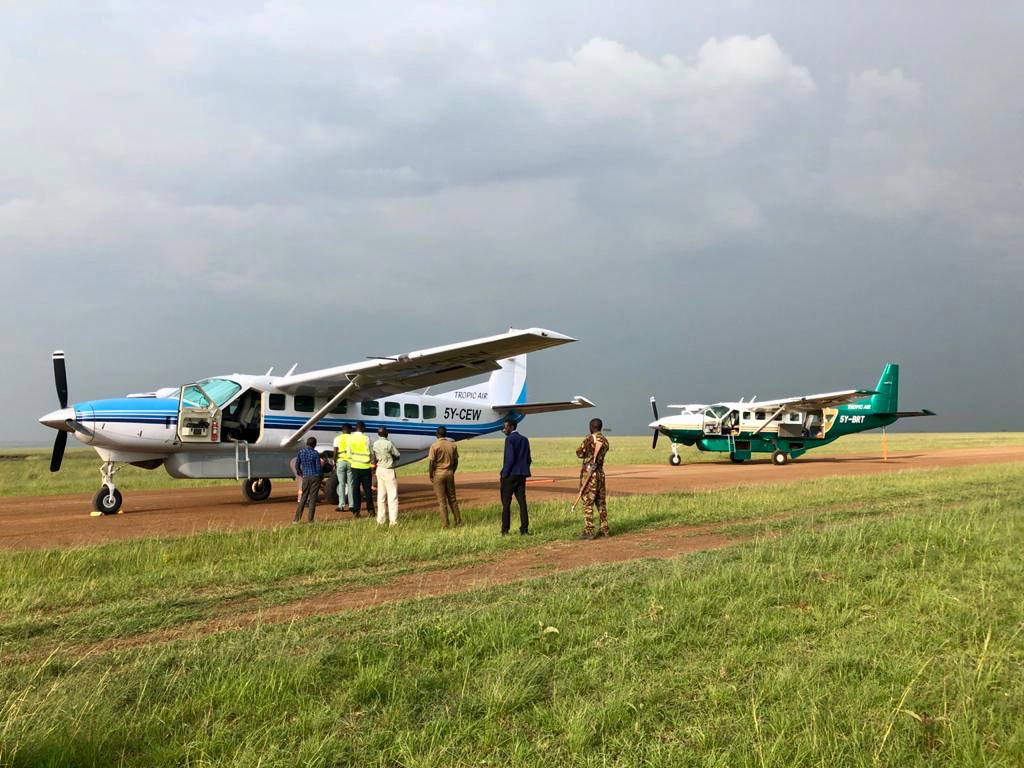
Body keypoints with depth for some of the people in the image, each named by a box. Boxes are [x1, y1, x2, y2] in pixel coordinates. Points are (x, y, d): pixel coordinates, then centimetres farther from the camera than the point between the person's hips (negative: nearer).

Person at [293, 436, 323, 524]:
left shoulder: (301, 452, 2)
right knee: (312, 498, 2)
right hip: (315, 477, -3)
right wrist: (321, 476, 9)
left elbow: (297, 465, 8)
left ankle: (296, 519, 4)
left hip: (306, 477, 3)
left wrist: (300, 473, 27)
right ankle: (310, 519, 1)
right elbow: (318, 467, -9)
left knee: (303, 498, 9)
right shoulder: (315, 454, -9)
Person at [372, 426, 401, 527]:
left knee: (381, 495, 13)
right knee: (392, 496, -2)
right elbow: (397, 456, -8)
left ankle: (380, 520, 17)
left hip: (379, 469, 7)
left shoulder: (375, 444, 2)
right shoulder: (389, 444, -16)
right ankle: (393, 521, -5)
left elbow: (374, 458, 8)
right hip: (389, 471, -7)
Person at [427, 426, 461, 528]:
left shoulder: (435, 446, -10)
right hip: (449, 473, 4)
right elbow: (456, 461, 8)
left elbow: (431, 462, -13)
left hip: (438, 474, -4)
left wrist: (431, 476, -4)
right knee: (452, 498, 14)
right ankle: (458, 521, 15)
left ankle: (445, 524, 3)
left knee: (442, 500, 2)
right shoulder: (452, 445, 3)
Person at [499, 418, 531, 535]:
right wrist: (524, 472, 16)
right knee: (522, 502, 6)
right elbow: (528, 459, 12)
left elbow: (510, 459, -19)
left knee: (506, 504, 1)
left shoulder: (509, 439, -11)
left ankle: (505, 530, 2)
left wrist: (504, 474, -13)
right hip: (521, 476, 7)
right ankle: (524, 529, 3)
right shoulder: (524, 440, 12)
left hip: (510, 475, -7)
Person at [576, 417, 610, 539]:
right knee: (601, 502, 14)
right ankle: (605, 529, 16)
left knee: (588, 502, -4)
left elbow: (579, 453, -9)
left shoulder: (589, 438, -11)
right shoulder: (605, 440, 9)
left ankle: (589, 531, -6)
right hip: (600, 472, 7)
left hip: (589, 473, -7)